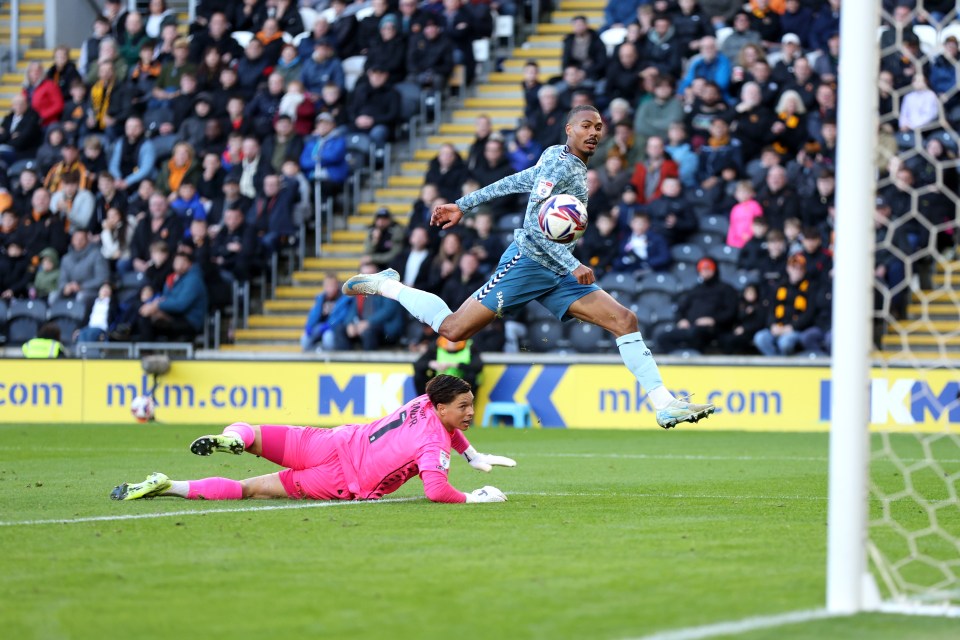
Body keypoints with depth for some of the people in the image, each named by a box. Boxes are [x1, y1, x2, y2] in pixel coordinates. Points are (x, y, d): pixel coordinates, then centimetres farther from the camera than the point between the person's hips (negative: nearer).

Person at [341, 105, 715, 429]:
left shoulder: (559, 160, 14)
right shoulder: (559, 165, -13)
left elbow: (516, 182, 21)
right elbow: (535, 224, -20)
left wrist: (464, 205, 26)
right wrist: (573, 266, -23)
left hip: (559, 275, 9)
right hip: (527, 264, -9)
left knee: (625, 321, -6)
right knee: (453, 329, -6)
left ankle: (664, 404, -12)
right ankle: (386, 285, 16)